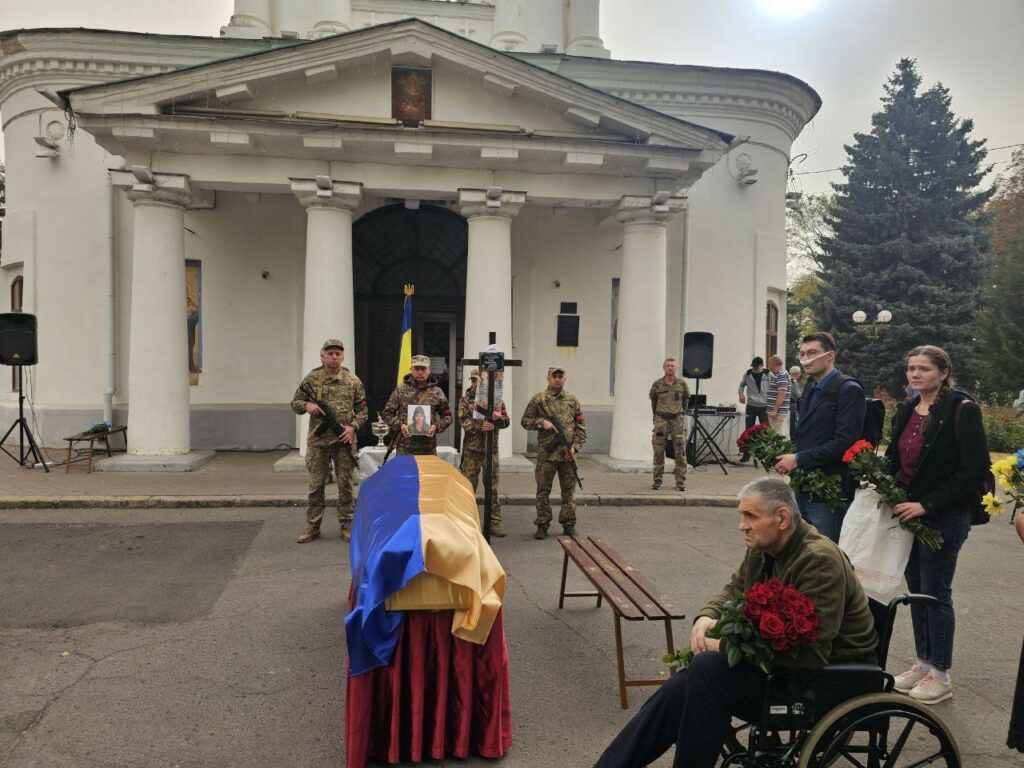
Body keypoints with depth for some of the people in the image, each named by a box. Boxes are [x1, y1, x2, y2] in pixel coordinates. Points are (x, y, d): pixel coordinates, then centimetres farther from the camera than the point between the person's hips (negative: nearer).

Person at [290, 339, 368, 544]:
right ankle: (312, 526, 15)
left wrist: (353, 427, -9)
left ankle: (346, 525, 15)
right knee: (315, 484, 6)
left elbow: (362, 410, 6)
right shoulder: (311, 379, 3)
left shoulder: (353, 381, 3)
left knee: (345, 484, 5)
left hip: (344, 440, 0)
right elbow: (295, 402, 10)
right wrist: (307, 405, -12)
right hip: (318, 439, 0)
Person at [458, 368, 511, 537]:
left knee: (493, 486, 4)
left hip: (491, 449, 1)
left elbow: (506, 422, 5)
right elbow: (463, 420, -9)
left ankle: (495, 522, 10)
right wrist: (480, 426, -24)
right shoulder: (466, 400, 3)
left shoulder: (498, 400, 9)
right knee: (469, 485, 5)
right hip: (471, 448, -1)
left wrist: (498, 417, -17)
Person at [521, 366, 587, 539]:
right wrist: (541, 422, -11)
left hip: (568, 454, 2)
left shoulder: (572, 400, 8)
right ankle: (542, 525, 14)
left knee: (569, 491, 7)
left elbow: (581, 426, 8)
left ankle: (569, 525, 17)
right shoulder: (538, 399, 3)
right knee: (543, 491, 4)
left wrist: (575, 447, -3)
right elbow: (525, 421, 6)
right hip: (546, 453, -1)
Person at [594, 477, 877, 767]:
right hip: (783, 658, 8)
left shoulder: (820, 560, -24)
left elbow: (812, 653, -29)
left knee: (710, 671, -28)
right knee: (681, 689, -14)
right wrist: (707, 617, -9)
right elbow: (733, 591, 15)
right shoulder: (762, 548, 1)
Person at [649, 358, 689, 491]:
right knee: (658, 451, 2)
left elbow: (686, 399, 17)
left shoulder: (682, 384, 2)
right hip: (661, 420, 0)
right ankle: (657, 481, 11)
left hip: (677, 420, 0)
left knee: (680, 452, -1)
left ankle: (681, 482, 4)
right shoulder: (657, 384, 0)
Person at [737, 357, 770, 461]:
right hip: (751, 406, 2)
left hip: (764, 407, -2)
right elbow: (742, 384, 17)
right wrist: (741, 393, -3)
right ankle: (746, 454, 11)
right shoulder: (748, 374, 1)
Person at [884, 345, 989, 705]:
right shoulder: (905, 411, 8)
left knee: (935, 591, 1)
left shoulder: (962, 410, -13)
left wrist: (927, 505, -20)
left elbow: (974, 469, -17)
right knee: (915, 589, 13)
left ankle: (941, 675, 16)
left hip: (945, 516, -6)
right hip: (909, 512, 7)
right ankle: (923, 662, 27)